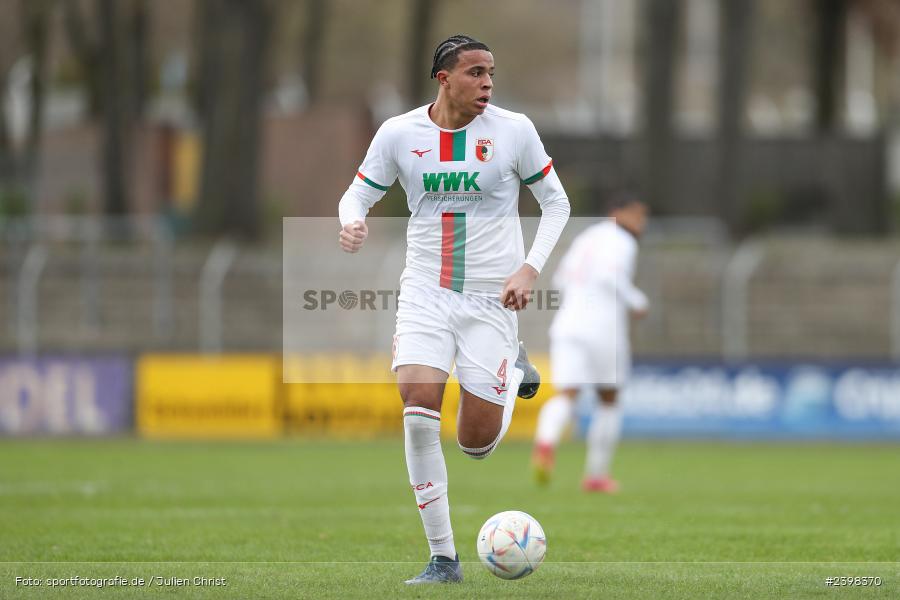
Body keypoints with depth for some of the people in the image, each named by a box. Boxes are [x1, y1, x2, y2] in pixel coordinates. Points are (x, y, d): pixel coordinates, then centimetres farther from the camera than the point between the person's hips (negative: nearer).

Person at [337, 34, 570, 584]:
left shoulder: (513, 129, -6)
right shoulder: (399, 133, -3)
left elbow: (556, 203, 3)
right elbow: (359, 193, 9)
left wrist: (531, 269, -11)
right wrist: (352, 222, -16)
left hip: (492, 297, -1)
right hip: (425, 292, 1)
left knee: (477, 444, 0)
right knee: (419, 411, -19)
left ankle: (514, 367, 35)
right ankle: (443, 557, -8)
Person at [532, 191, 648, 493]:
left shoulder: (586, 238, 21)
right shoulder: (622, 242, -3)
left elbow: (561, 280, 27)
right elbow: (610, 274, -20)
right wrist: (637, 302, -7)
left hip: (568, 323, 5)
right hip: (604, 329, -5)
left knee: (566, 396, -9)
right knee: (609, 400, 16)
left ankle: (546, 441, -42)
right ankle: (596, 474, 20)